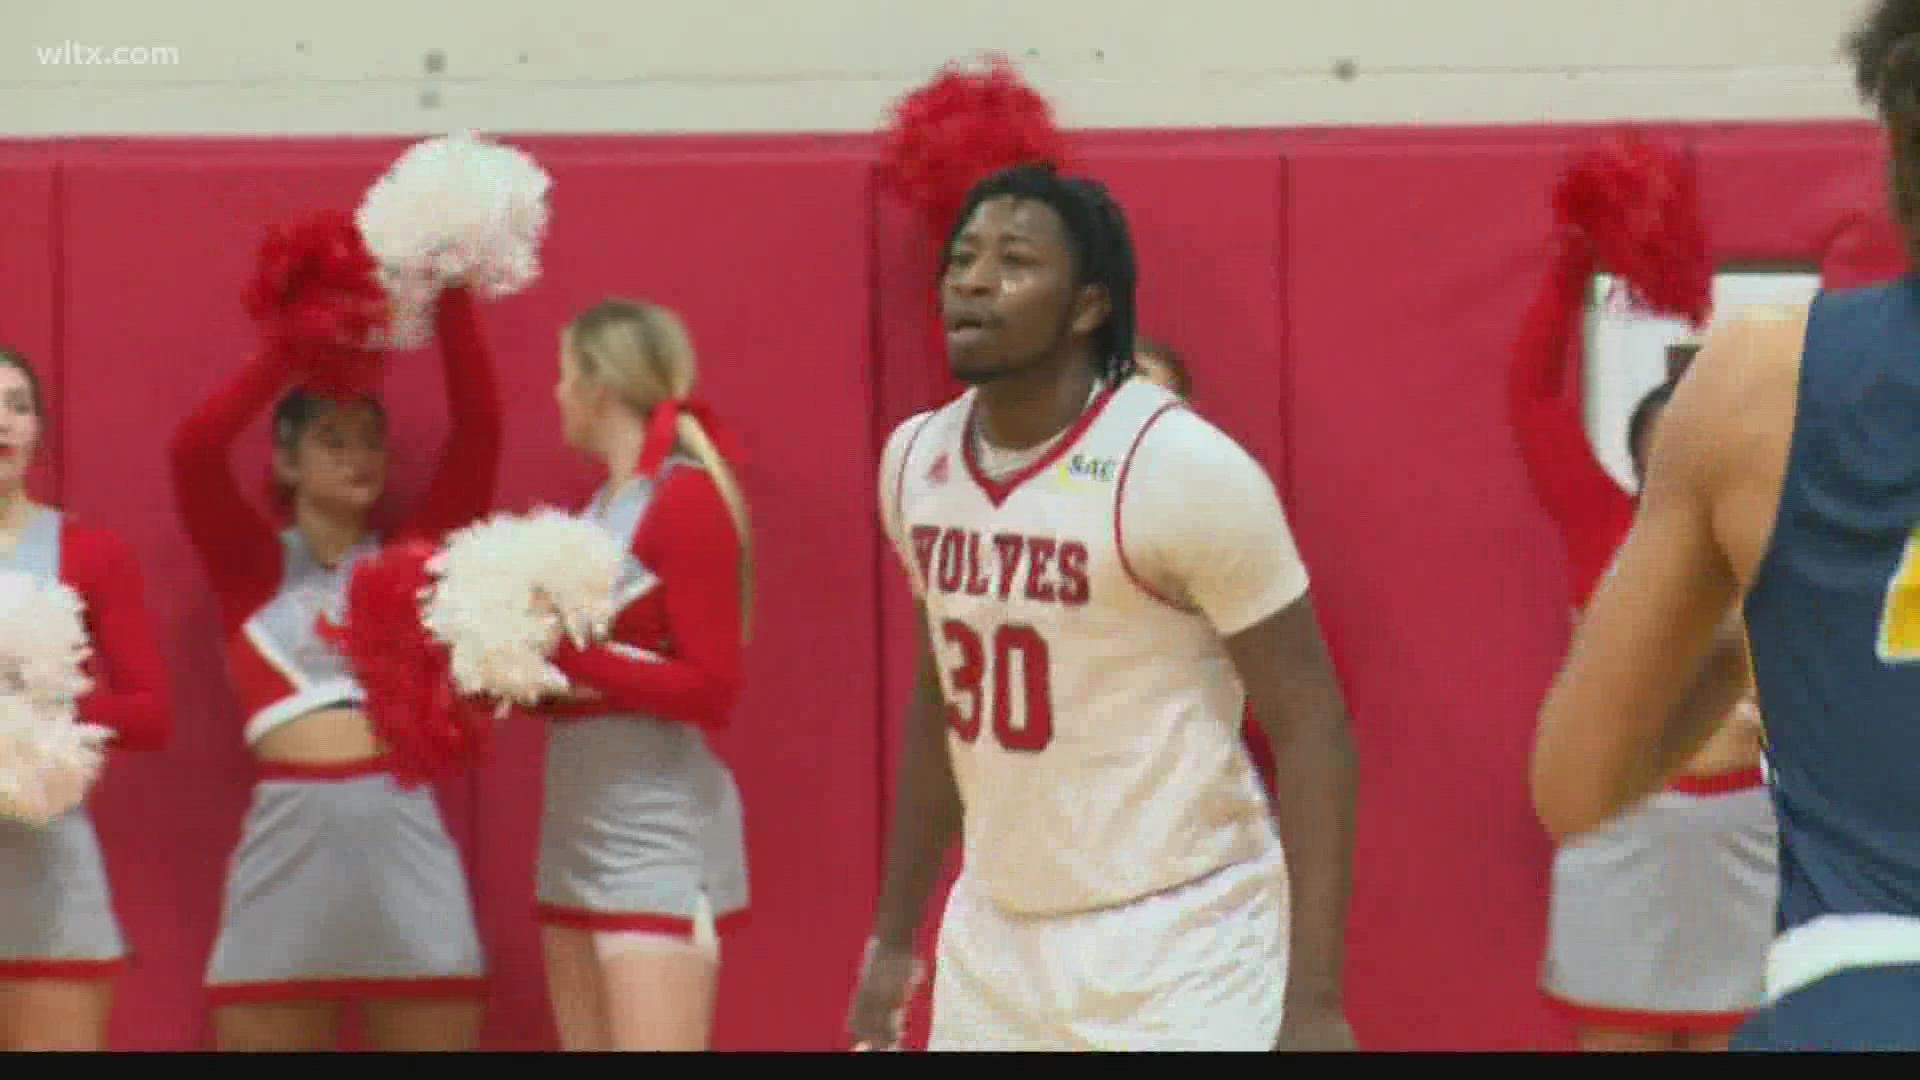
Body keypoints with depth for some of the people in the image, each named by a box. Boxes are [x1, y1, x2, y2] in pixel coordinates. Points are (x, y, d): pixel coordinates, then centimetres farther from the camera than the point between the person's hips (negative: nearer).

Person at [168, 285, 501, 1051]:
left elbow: (479, 429, 2)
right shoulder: (253, 568, 10)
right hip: (287, 832, -1)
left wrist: (450, 299, -5)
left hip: (405, 829, 1)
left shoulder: (412, 559, 12)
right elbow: (194, 447, -6)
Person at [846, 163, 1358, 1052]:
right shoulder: (916, 460, 4)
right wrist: (892, 937, 20)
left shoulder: (1185, 470, -16)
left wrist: (1313, 999, -19)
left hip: (1180, 945, -7)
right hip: (991, 943, 7)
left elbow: (1311, 727, -14)